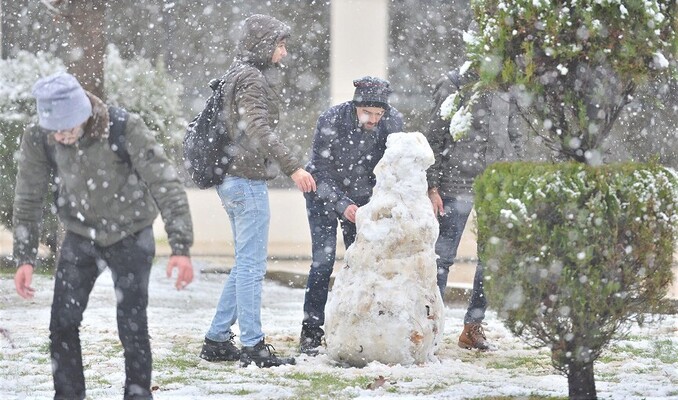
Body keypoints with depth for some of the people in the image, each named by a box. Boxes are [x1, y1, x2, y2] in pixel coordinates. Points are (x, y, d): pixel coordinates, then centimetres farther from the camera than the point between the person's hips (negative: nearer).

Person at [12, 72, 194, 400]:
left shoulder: (126, 129, -28)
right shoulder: (38, 139, -18)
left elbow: (165, 185, -25)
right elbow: (28, 200, -6)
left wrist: (180, 247, -31)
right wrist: (24, 258, -10)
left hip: (130, 237, -3)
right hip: (80, 237, 3)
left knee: (132, 325, -8)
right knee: (63, 324, -3)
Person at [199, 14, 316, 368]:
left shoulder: (238, 74, 18)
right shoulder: (251, 77, -13)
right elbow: (259, 129, -25)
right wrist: (292, 166, -30)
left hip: (235, 178, 10)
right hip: (248, 179, -10)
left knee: (246, 264, 14)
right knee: (252, 264, -7)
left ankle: (217, 339, 15)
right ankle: (252, 346, -6)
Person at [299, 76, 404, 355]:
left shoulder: (393, 122, -19)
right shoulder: (330, 121, -28)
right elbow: (322, 173, -24)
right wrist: (342, 205, -36)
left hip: (361, 198, 3)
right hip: (324, 195, -3)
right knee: (323, 261, -12)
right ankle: (311, 334, -6)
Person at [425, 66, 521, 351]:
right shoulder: (452, 86, -2)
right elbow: (434, 139, -3)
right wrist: (432, 187, -8)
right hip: (456, 185, -5)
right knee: (443, 257, -4)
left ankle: (473, 326, 13)